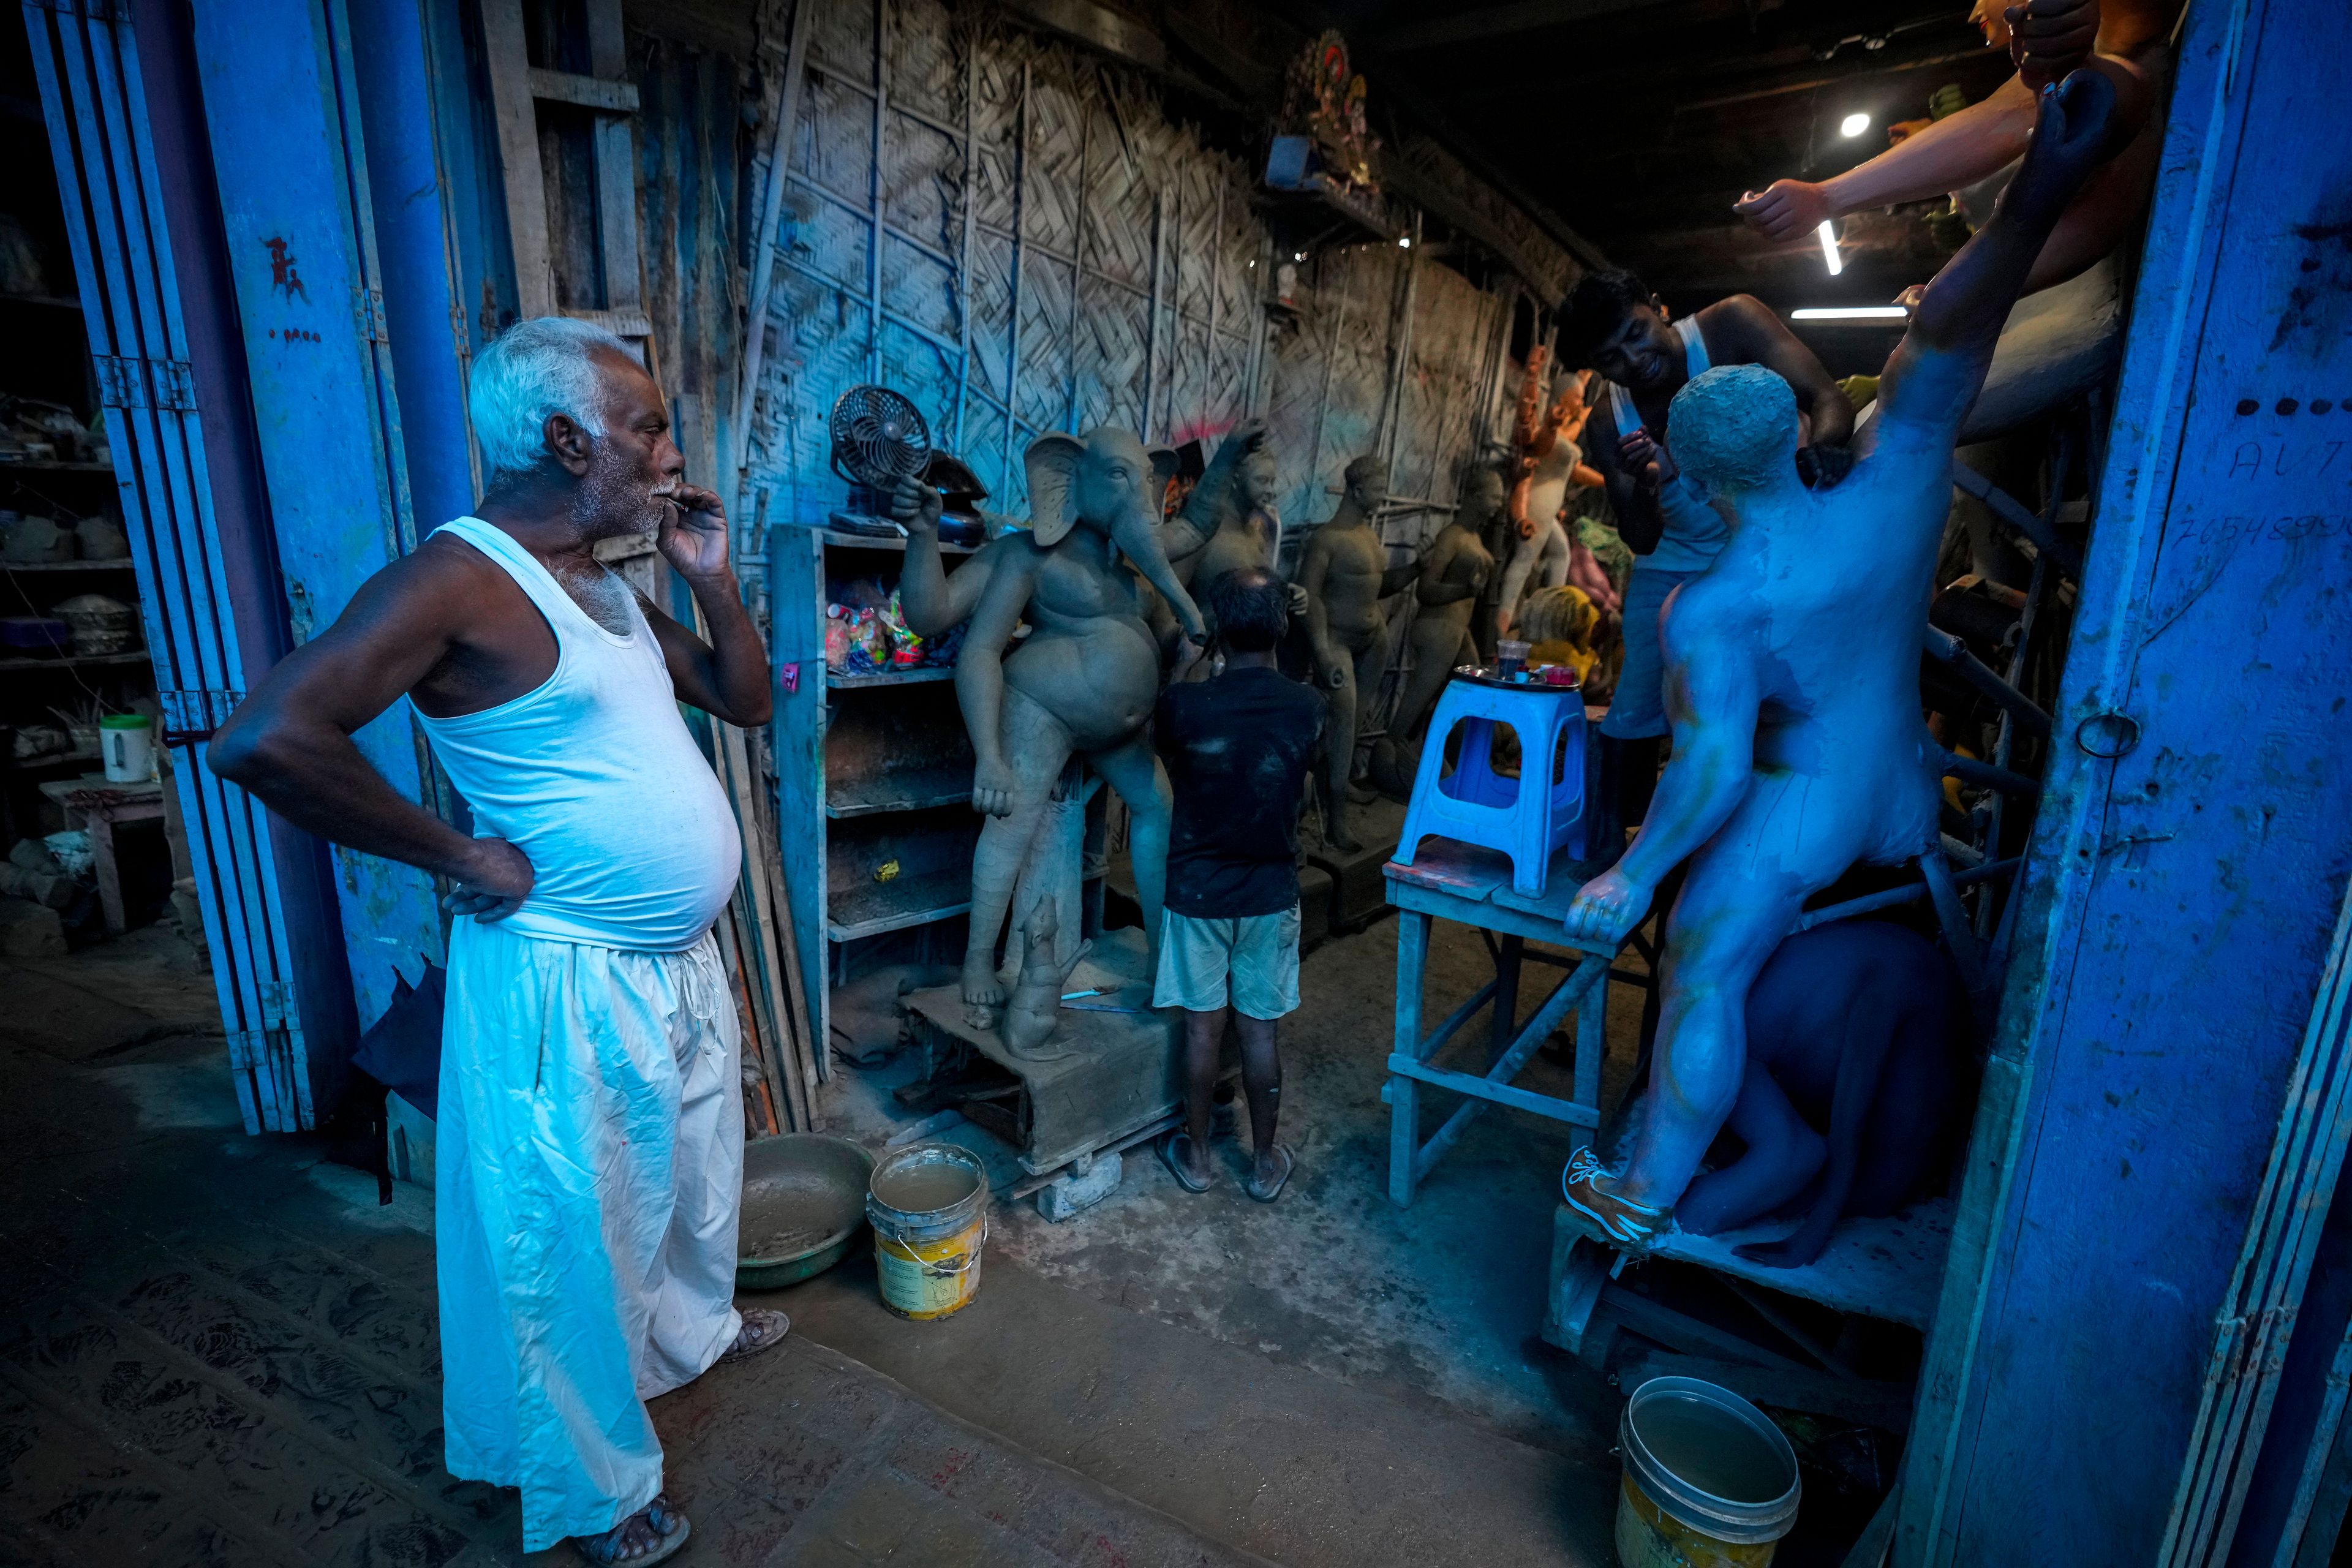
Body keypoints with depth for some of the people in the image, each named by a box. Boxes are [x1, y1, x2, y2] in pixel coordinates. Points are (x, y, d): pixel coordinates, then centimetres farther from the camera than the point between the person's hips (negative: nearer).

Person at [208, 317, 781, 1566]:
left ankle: (697, 1324, 56)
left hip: (679, 961, 8)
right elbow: (265, 739, -30)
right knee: (572, 1242, 13)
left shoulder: (606, 583, 6)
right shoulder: (457, 577, -20)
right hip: (565, 985, -8)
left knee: (691, 1174, 28)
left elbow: (747, 700, 12)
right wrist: (460, 856, -21)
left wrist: (713, 580, -2)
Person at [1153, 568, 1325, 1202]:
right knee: (1259, 1031, 13)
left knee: (1204, 1027, 12)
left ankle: (1195, 1153, 29)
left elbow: (1163, 745, 5)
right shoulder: (1307, 708, -11)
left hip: (1198, 891, -1)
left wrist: (1184, 666, 12)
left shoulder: (1186, 704, -18)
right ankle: (1266, 1161, 28)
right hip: (1271, 893, 2)